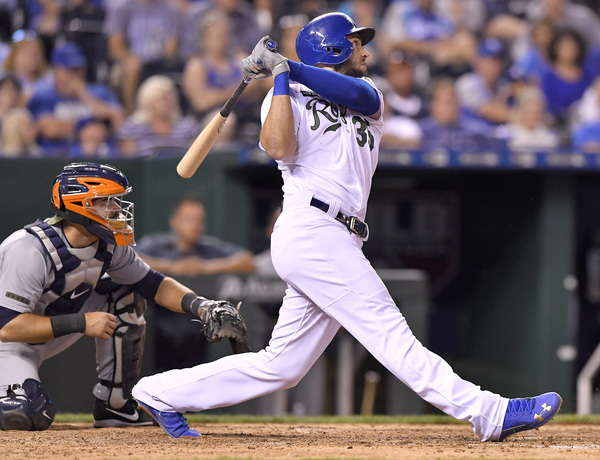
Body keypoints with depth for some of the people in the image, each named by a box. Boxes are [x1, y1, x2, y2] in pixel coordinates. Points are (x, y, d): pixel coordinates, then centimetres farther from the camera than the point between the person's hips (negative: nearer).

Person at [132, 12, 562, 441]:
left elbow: (355, 92, -3)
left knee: (280, 366, 7)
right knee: (389, 330, -15)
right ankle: (486, 413, -23)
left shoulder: (368, 97, 23)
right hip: (309, 230, -8)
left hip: (337, 245, 8)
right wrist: (281, 76, -8)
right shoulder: (288, 98, 6)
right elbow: (279, 147, -15)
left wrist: (288, 65, -7)